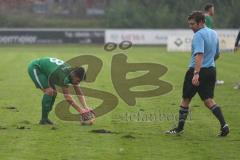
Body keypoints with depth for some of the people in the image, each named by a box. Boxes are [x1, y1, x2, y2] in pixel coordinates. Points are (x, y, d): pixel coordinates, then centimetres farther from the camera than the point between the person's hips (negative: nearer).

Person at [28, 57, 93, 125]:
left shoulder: (74, 73, -10)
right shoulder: (64, 76, -36)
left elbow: (79, 93, -5)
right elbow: (67, 97, -36)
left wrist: (86, 108, -17)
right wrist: (81, 110, -35)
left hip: (43, 70, 9)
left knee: (53, 92, 5)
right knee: (49, 91, -20)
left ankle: (45, 118, 13)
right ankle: (44, 119, -14)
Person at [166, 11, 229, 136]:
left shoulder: (198, 35, -15)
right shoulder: (214, 34, 12)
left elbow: (199, 55, -26)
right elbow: (216, 54, 23)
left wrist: (196, 74, -33)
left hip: (196, 71, -7)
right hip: (211, 71, 7)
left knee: (185, 99, 8)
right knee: (208, 100, 5)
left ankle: (179, 128, 16)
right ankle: (224, 125, -13)